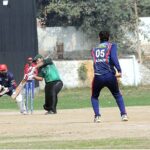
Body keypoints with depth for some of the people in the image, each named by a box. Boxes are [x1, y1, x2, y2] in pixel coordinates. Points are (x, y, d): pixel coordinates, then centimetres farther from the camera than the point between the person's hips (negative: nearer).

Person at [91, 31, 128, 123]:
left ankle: (97, 116, 4)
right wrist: (119, 70, -16)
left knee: (94, 97, 21)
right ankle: (124, 114, 7)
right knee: (117, 95, 20)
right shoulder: (112, 46, 7)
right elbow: (114, 57, -10)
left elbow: (95, 61, 16)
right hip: (110, 76, -1)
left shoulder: (94, 49, 19)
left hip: (98, 77, 1)